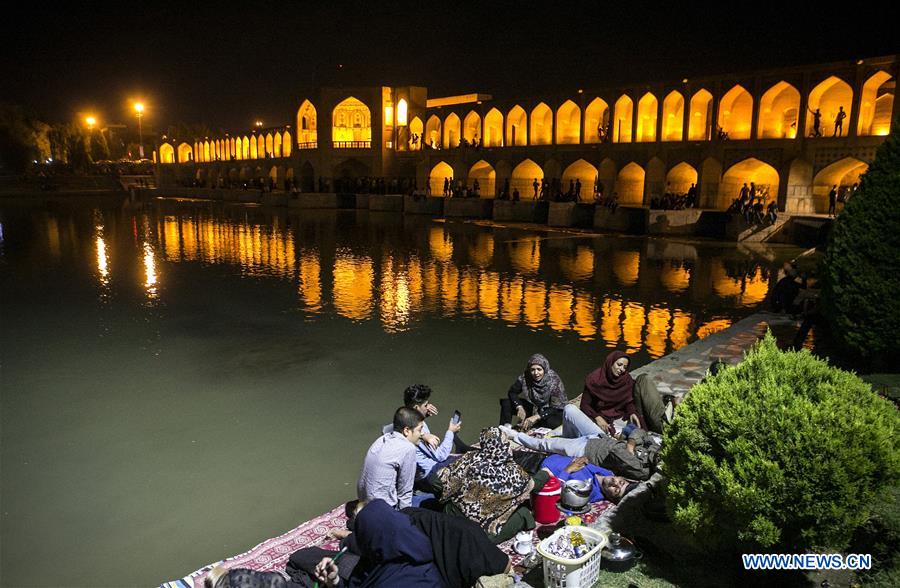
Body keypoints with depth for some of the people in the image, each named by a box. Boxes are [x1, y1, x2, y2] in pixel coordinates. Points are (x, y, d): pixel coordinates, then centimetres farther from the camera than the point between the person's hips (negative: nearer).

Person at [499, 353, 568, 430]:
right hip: (534, 407, 4)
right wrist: (519, 407, -25)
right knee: (506, 402, -12)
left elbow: (556, 408, -26)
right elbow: (512, 392, -6)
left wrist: (537, 417, -39)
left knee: (550, 422, -39)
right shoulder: (525, 377, -16)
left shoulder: (554, 380, -25)